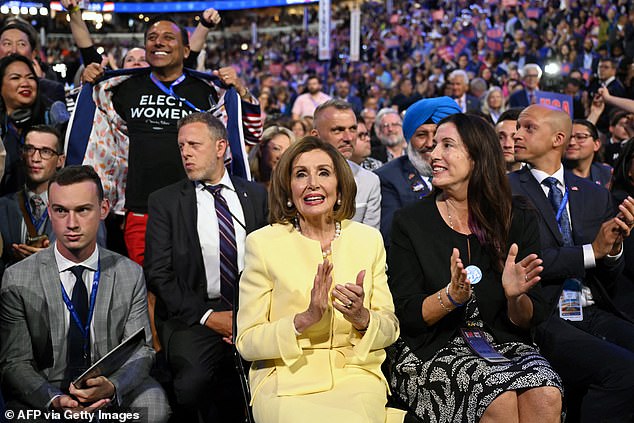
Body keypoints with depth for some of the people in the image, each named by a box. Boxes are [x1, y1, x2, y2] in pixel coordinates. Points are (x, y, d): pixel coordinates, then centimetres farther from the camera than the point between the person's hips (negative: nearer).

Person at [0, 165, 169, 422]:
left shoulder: (131, 275, 1)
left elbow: (141, 350, -2)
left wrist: (111, 387, -25)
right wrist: (55, 399, -25)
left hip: (112, 395, 2)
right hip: (45, 398, -1)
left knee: (153, 402, -28)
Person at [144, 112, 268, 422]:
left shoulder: (256, 195, 14)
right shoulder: (164, 202, 9)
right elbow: (158, 273, 1)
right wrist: (207, 316, -10)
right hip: (193, 316, -2)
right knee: (195, 379, -31)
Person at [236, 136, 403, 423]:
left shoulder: (369, 239, 7)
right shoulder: (262, 243, -2)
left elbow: (390, 329, 10)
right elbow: (246, 342, -3)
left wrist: (362, 318, -13)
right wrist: (306, 319, -19)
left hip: (356, 377, 3)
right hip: (285, 382, -2)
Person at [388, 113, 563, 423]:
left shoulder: (519, 219, 4)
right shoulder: (410, 221, -1)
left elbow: (529, 320, 5)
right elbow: (405, 316, -4)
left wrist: (515, 296, -18)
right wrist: (451, 296, -22)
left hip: (503, 344, 2)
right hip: (430, 351, -2)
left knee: (546, 396, -28)